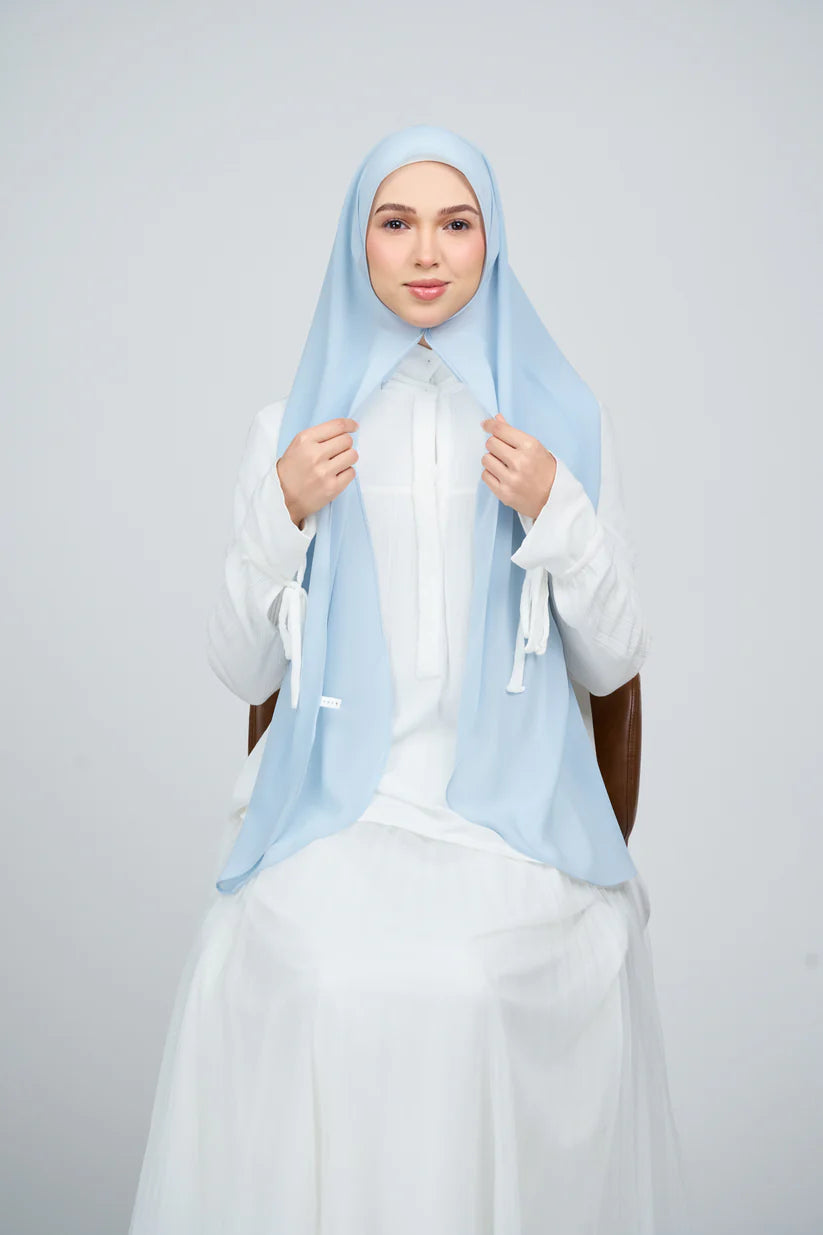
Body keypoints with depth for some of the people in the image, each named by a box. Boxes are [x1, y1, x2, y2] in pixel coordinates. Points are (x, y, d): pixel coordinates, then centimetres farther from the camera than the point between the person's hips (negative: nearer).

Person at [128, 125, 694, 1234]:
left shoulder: (566, 420, 8)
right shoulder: (293, 426, 9)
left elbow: (611, 663, 7)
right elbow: (241, 669, 8)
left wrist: (558, 512, -8)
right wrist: (282, 513, -6)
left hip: (519, 809, 0)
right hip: (337, 803, 1)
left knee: (488, 978, -27)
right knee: (311, 978, -26)